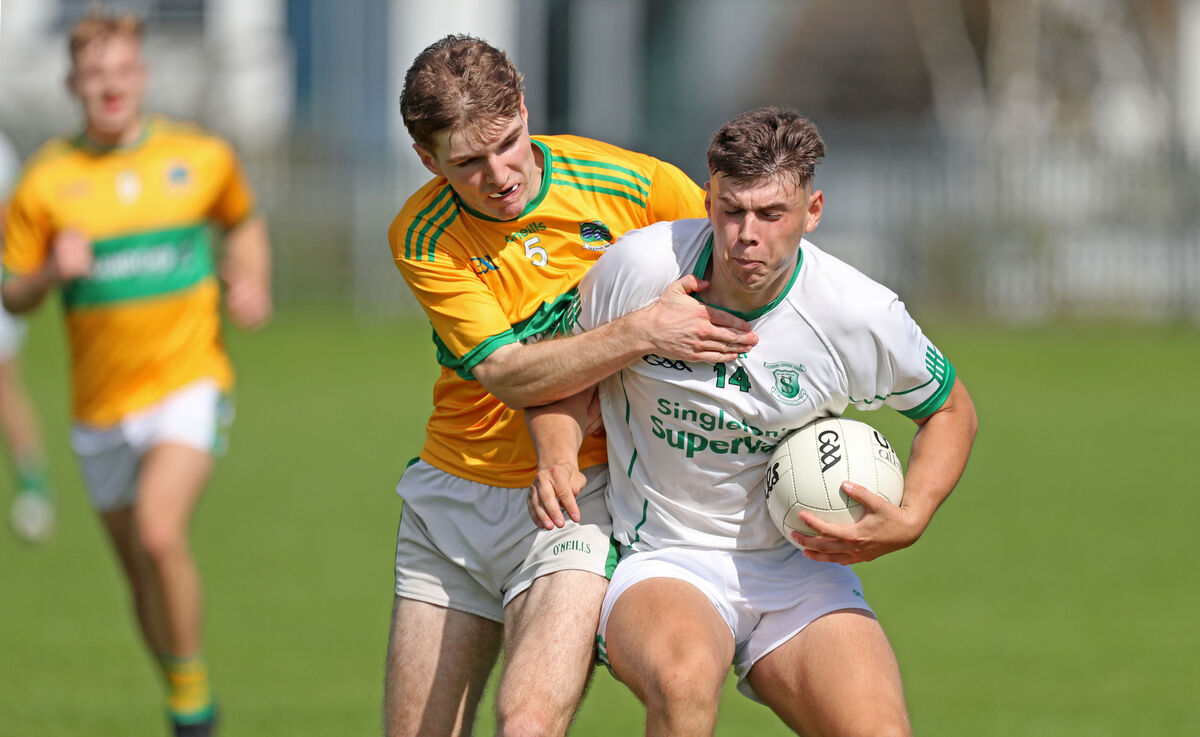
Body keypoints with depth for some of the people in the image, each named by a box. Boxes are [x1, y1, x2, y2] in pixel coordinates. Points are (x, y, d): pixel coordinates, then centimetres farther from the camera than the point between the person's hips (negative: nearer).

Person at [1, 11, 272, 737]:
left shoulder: (202, 158, -1)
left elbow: (245, 221, 20)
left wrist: (252, 284, 2)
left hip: (187, 380, -3)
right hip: (101, 401, 3)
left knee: (160, 533, -25)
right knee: (139, 567, 9)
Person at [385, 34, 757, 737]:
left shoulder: (633, 184, -11)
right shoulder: (420, 238, -10)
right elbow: (507, 374, -20)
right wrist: (642, 332, -31)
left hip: (581, 497, -2)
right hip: (454, 492, 3)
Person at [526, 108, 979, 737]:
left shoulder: (862, 317, -11)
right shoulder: (640, 267, -12)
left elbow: (949, 410, 8)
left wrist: (909, 521, -8)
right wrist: (557, 455, -13)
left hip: (799, 567, 1)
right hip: (661, 566, -1)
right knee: (684, 676, -37)